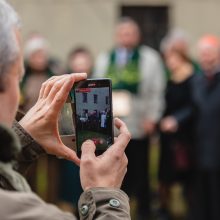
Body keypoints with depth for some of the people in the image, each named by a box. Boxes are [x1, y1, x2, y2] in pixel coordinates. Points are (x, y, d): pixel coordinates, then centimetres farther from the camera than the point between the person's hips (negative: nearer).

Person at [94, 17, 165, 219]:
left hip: (138, 125, -2)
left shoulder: (150, 58, 3)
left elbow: (156, 91, -1)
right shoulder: (104, 59, 12)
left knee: (140, 172, 6)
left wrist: (152, 118, -9)